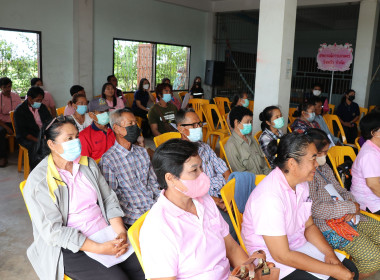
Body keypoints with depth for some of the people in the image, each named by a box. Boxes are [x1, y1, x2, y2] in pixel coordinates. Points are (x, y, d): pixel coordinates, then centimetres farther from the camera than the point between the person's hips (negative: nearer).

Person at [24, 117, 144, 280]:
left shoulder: (88, 164, 7)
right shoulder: (38, 181, -11)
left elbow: (109, 200, 8)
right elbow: (53, 231, -15)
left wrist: (121, 231, -10)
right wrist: (99, 249, -22)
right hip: (70, 248, -5)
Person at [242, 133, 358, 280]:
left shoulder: (301, 183, -1)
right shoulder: (269, 197, -30)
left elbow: (309, 225, 11)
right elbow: (281, 255, -26)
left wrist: (329, 252, -7)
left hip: (299, 245, 8)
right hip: (272, 260, -8)